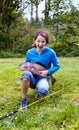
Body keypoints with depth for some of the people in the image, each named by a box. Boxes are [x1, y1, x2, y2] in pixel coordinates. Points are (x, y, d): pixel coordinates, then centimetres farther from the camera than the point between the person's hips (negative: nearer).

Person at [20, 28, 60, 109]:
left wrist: (47, 72, -17)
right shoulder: (29, 52, -4)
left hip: (42, 78, -2)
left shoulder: (50, 52, -10)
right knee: (26, 74, -36)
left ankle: (41, 93, 5)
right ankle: (24, 100, -21)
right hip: (32, 78, 2)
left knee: (42, 90, -37)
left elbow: (57, 66, -1)